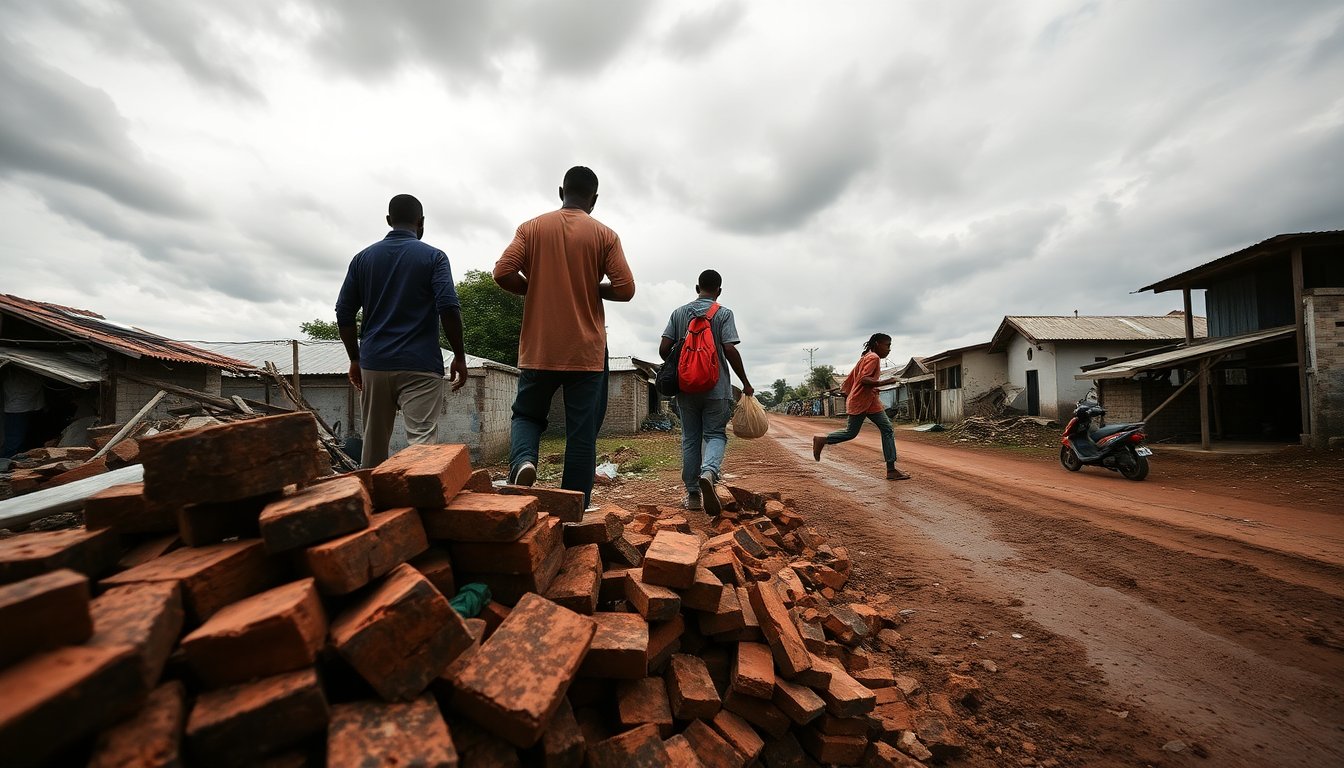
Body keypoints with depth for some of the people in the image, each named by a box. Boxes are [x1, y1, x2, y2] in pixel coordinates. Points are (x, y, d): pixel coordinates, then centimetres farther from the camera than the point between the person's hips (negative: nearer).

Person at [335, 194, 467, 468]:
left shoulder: (363, 258, 11)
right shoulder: (433, 256, 0)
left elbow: (344, 314, 9)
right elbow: (449, 309, -13)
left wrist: (355, 359, 18)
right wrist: (460, 357, -5)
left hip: (374, 364, 5)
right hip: (420, 365, -4)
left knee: (373, 444, 15)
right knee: (422, 442, -8)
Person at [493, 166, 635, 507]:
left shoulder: (531, 228, 5)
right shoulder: (604, 235, 1)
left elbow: (503, 273, -5)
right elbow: (625, 288, -7)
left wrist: (535, 290, 12)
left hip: (539, 348, 1)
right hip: (586, 351, -1)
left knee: (527, 414, 21)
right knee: (582, 434, 6)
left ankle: (523, 460, -8)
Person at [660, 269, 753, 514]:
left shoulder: (678, 313, 7)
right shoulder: (723, 313, -1)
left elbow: (664, 349, 1)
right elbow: (730, 350, -12)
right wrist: (745, 383, -4)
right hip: (716, 388, -2)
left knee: (690, 439, 10)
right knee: (715, 434, 6)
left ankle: (693, 495, 14)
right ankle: (709, 471, -25)